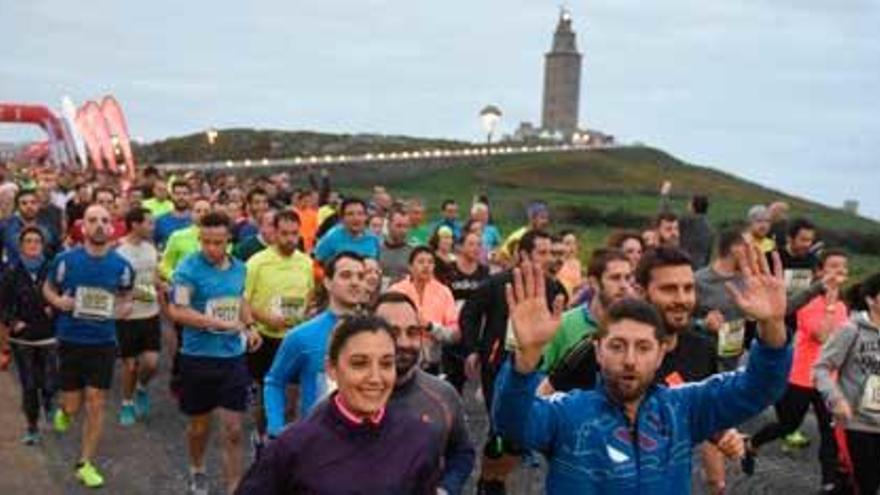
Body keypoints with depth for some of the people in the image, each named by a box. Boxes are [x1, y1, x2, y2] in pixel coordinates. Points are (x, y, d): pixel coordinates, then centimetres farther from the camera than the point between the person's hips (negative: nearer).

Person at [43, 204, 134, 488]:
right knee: (73, 407, 6)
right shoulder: (65, 260, -9)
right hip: (70, 340, -1)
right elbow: (48, 288, 8)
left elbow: (127, 300, 12)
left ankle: (85, 464, 18)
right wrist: (58, 302, -13)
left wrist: (122, 310, -11)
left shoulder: (121, 266, -5)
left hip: (103, 342, 1)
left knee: (96, 404, 2)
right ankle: (63, 408, 45)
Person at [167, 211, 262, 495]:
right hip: (199, 358, -3)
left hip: (234, 357, 3)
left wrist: (249, 326, 3)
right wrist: (220, 323, -24)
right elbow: (176, 311, -21)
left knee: (233, 428, 1)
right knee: (199, 424, 16)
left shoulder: (239, 268, 4)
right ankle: (197, 471, 43)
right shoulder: (189, 268, -13)